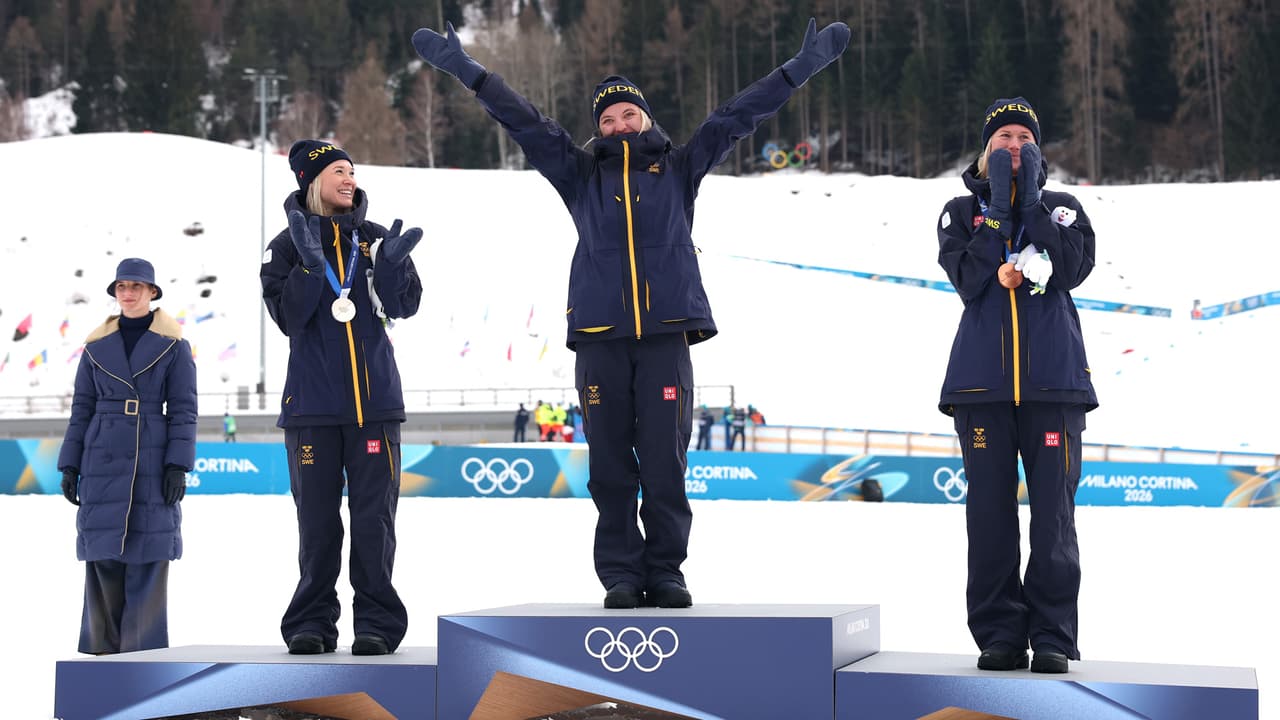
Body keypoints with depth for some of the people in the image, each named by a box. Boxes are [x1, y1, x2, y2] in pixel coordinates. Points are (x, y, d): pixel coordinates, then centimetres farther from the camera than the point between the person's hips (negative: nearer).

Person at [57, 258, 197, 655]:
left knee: (148, 555, -2)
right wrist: (70, 466, 6)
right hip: (103, 462, 2)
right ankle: (102, 647, 10)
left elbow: (183, 410, 0)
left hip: (152, 463, -2)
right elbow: (81, 409, 11)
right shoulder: (97, 346, 9)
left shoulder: (173, 345, 2)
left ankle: (143, 649, 4)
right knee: (102, 555, 1)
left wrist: (178, 465, -8)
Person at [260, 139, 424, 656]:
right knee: (317, 521, 3)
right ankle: (312, 625, 11)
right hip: (312, 403, -1)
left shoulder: (376, 239, 8)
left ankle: (377, 623, 3)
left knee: (373, 517, -1)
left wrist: (392, 264, -18)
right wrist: (310, 265, -17)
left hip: (374, 400, 1)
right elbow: (287, 317, -5)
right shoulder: (288, 246, 5)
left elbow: (405, 306, 0)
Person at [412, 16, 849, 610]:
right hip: (600, 335, 1)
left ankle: (665, 571, 6)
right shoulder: (582, 174, 15)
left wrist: (802, 66, 9)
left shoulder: (678, 169, 14)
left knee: (665, 461, -3)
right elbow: (523, 120, 12)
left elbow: (739, 115, 11)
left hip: (666, 335, -1)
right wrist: (465, 69, 8)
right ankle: (621, 575, 8)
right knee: (610, 465, 1)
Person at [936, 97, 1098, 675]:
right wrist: (999, 210, -6)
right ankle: (1000, 633, 3)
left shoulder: (1062, 208, 14)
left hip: (1052, 376, -1)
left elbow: (1071, 268, -6)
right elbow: (967, 279, -4)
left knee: (1053, 508, -5)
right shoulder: (962, 211, 13)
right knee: (989, 508, -1)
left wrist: (1032, 201, -5)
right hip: (982, 377, 1)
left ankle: (1053, 636, -2)